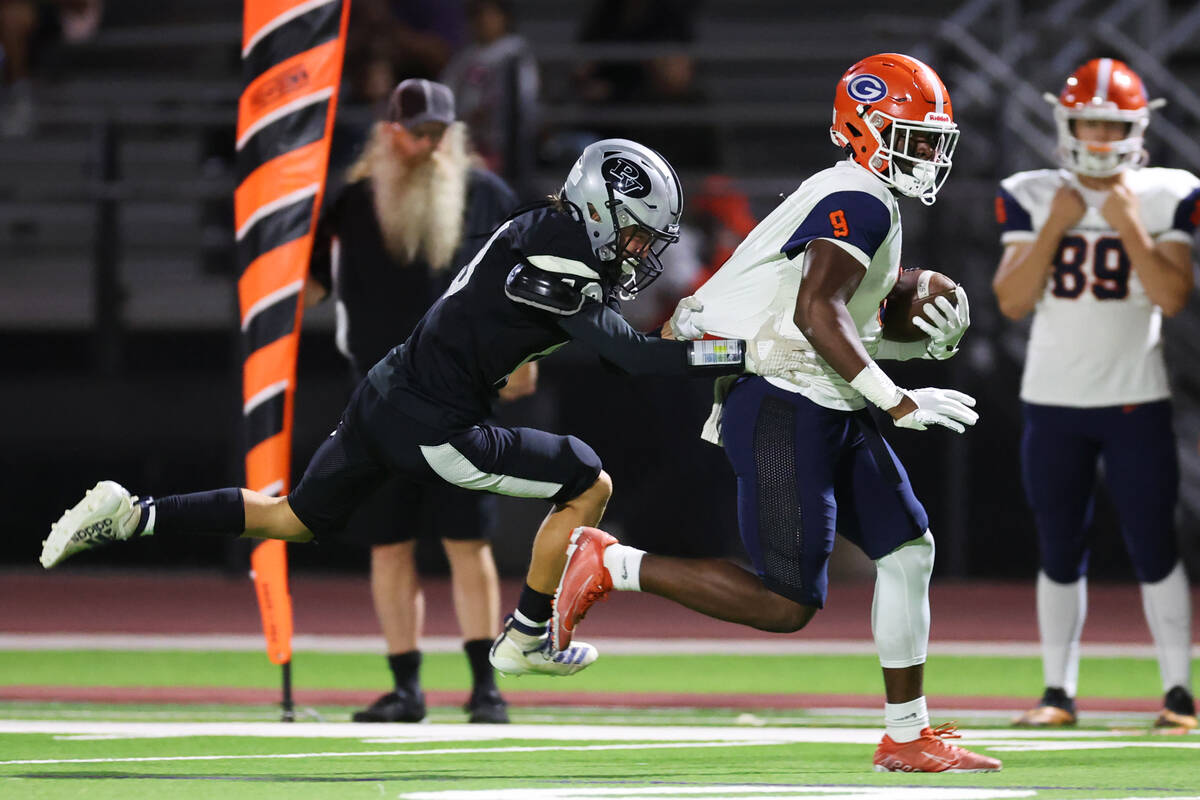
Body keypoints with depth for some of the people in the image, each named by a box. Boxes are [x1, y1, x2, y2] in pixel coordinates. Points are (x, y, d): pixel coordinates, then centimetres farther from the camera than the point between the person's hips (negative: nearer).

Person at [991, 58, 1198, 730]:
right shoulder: (1032, 198, 3)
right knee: (1060, 553, 5)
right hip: (1054, 398, 2)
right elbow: (1013, 301, -3)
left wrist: (1130, 224, -15)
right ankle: (1059, 693, 11)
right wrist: (1054, 226, -11)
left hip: (1137, 398, -2)